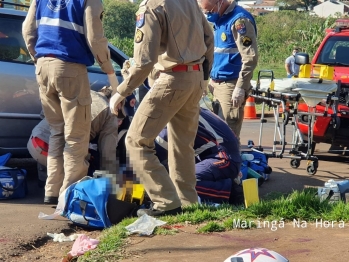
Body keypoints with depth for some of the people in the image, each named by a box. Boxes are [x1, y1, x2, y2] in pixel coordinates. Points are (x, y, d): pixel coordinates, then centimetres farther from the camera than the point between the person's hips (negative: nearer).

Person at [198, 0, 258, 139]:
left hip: (231, 86, -9)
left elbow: (250, 57, -20)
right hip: (218, 84, 9)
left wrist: (241, 88, -22)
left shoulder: (239, 20, -14)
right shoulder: (219, 20, 15)